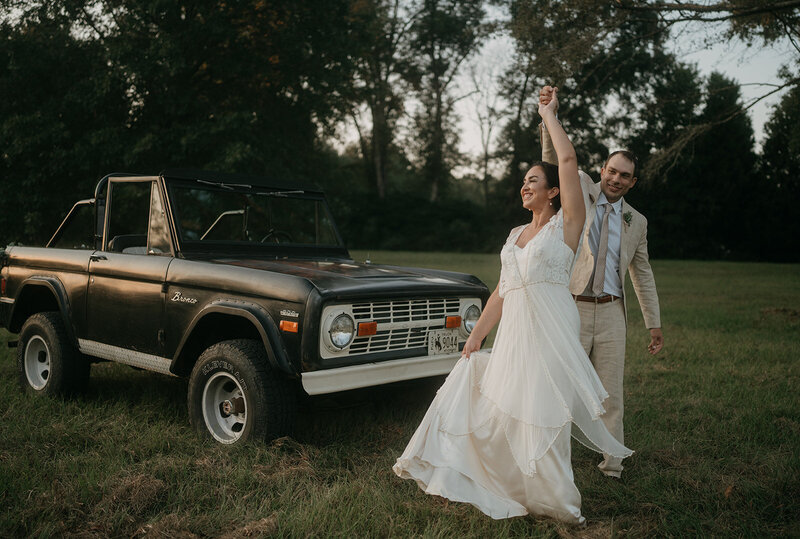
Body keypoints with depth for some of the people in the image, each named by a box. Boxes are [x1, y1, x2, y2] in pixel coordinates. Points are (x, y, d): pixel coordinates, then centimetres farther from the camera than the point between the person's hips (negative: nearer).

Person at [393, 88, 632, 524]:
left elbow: (568, 161, -12)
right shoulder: (516, 234, 18)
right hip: (513, 333, 6)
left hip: (550, 330, -6)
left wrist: (550, 117, 0)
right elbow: (501, 292, 17)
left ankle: (555, 502, 13)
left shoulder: (566, 224, 0)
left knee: (543, 416, -2)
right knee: (498, 409, 8)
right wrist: (475, 337, 12)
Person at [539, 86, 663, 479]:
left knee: (611, 394, 7)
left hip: (611, 314, 3)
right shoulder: (581, 191, 5)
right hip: (571, 310, -2)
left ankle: (612, 467, 18)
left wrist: (654, 324, 14)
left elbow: (642, 273, 16)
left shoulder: (636, 221, 12)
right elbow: (554, 159, -8)